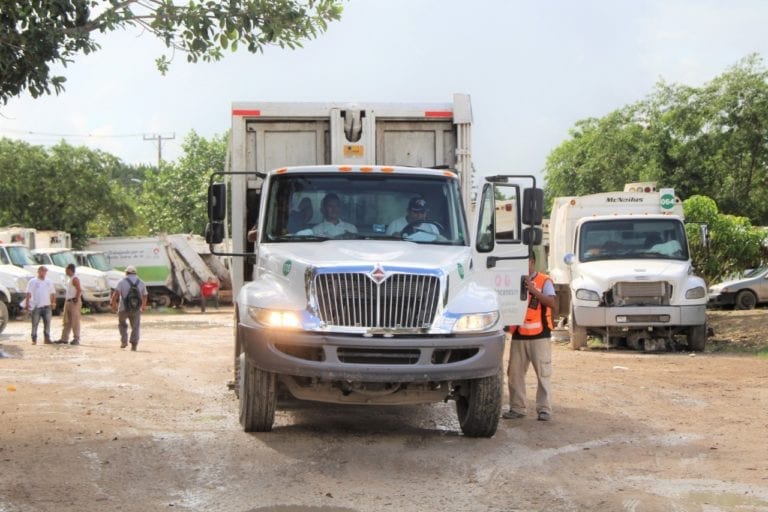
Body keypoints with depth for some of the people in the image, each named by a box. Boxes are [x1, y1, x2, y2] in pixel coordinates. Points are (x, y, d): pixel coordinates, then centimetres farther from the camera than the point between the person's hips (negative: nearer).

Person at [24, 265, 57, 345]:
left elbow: (52, 293, 16)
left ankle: (47, 338, 7)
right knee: (35, 323, 0)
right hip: (36, 306, -4)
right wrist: (27, 304, -13)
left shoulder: (48, 282, 14)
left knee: (47, 323, 2)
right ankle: (34, 340, 5)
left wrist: (53, 303, 5)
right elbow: (29, 293, -5)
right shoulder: (33, 281, 2)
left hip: (47, 306, 4)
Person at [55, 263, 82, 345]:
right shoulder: (70, 279, 16)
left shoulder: (75, 279, -14)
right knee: (66, 321, 11)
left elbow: (79, 290, -21)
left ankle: (76, 339, -4)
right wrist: (66, 299, 18)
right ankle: (64, 338, 16)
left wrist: (76, 300, -20)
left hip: (74, 302, -10)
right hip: (68, 302, 10)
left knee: (75, 321, -6)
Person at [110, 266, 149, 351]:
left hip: (123, 308, -1)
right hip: (136, 309, 1)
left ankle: (124, 340, 8)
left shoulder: (122, 281, -2)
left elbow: (116, 294, -14)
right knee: (135, 327, 8)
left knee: (122, 324, 21)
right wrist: (143, 306, 34)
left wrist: (113, 305, -5)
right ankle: (134, 344, -7)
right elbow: (145, 296, 18)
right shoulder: (141, 282, 8)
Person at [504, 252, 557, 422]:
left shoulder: (544, 281, -2)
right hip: (518, 335, 4)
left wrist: (532, 290, -23)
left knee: (543, 373, -3)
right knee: (514, 372, 5)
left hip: (539, 335, -4)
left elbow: (551, 303, -15)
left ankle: (544, 409, 2)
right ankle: (517, 408, 13)